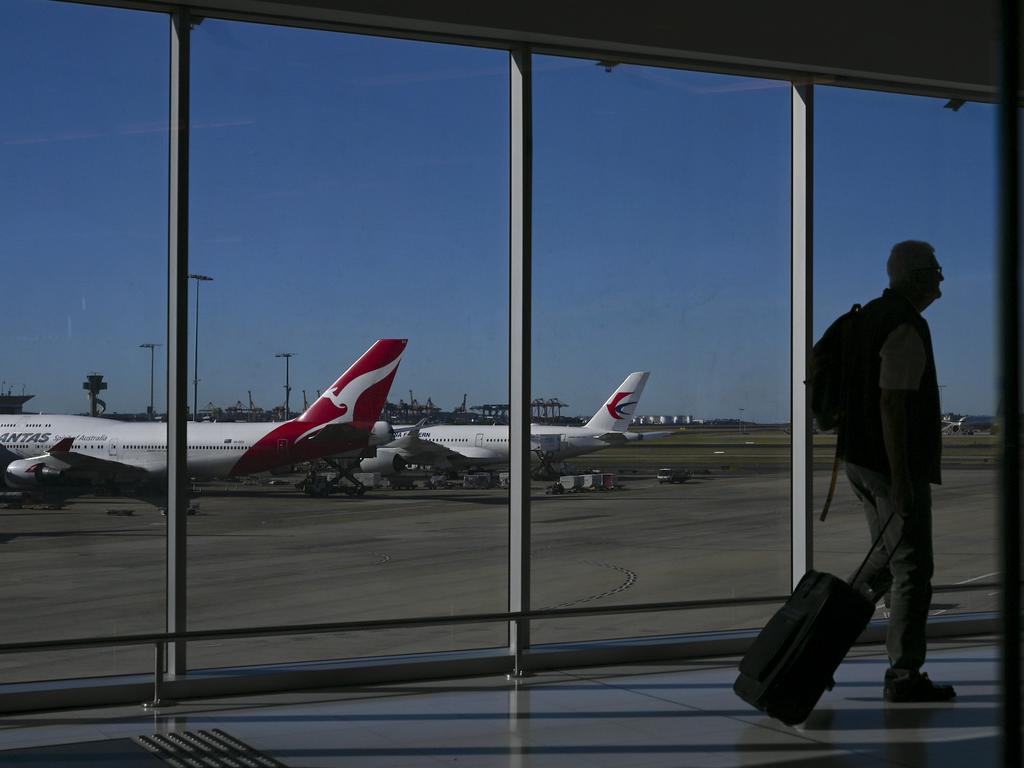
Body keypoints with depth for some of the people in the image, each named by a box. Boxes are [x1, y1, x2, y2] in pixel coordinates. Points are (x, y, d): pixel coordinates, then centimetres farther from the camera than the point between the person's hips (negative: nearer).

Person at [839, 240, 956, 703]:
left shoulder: (870, 315, 12)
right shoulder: (907, 328, -18)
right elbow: (891, 405, -24)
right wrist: (901, 481, -24)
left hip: (859, 458, 9)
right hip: (895, 464, -9)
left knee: (889, 556, 21)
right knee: (913, 569, -1)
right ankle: (904, 678, 3)